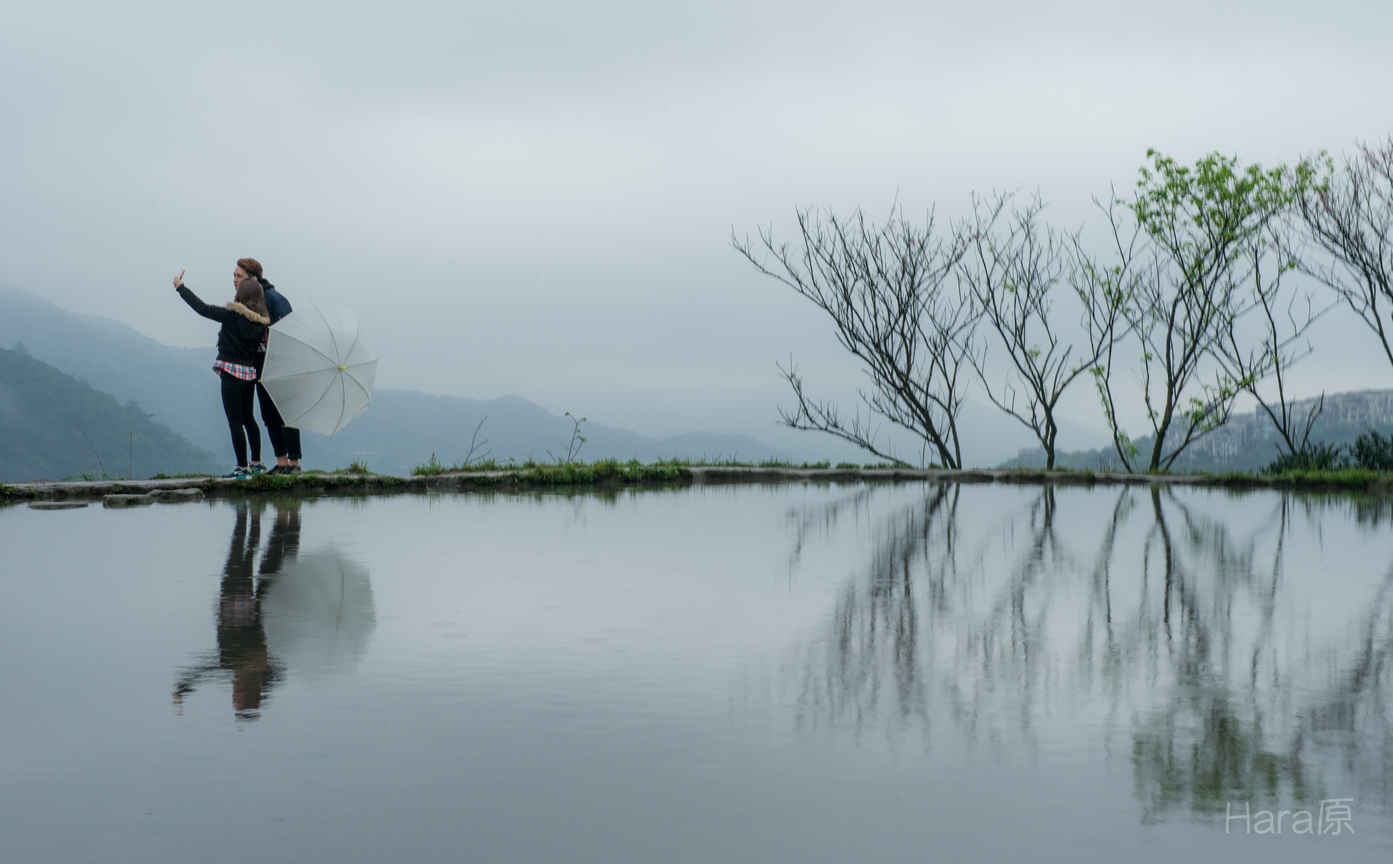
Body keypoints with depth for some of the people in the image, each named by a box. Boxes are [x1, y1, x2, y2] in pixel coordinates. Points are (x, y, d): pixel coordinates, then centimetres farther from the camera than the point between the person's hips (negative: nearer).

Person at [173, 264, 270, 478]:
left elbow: (202, 308, -9)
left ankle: (242, 467, 3)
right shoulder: (260, 321, 1)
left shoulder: (233, 315, -15)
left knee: (235, 422, 0)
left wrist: (181, 288, 2)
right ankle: (256, 463, 24)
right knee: (248, 418, 19)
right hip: (249, 373, 7)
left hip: (233, 372, -7)